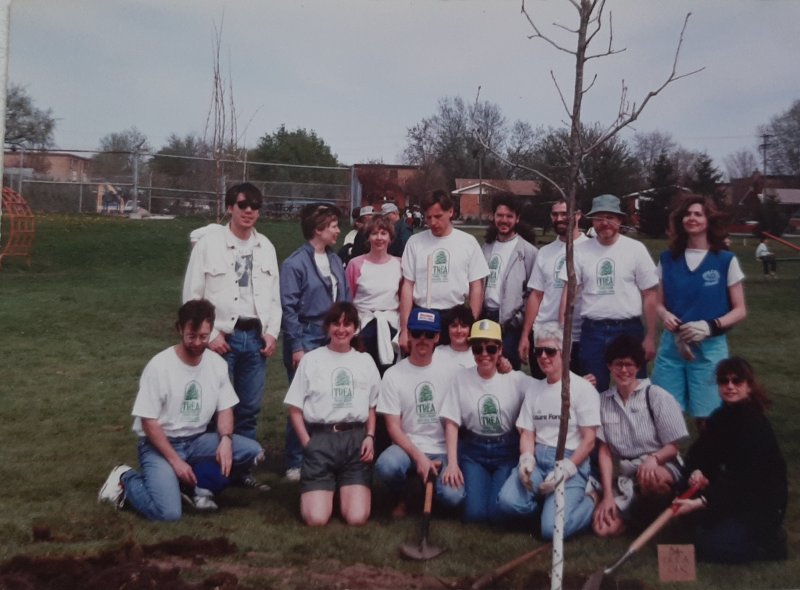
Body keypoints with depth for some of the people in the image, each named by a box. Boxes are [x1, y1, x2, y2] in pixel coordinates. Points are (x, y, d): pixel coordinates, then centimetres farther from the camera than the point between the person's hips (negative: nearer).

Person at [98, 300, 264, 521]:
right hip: (160, 444, -5)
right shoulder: (159, 366, -17)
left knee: (252, 451, -16)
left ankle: (194, 485, -6)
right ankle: (125, 479, 4)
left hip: (197, 441, 5)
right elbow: (148, 422, -15)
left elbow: (225, 409, 6)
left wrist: (225, 439, -15)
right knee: (167, 512, -25)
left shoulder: (217, 363, -2)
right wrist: (175, 461, -20)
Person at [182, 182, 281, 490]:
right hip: (222, 337, -4)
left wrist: (271, 333, 2)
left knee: (249, 408, 9)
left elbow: (274, 295, 13)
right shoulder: (209, 243, -4)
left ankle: (242, 469, 21)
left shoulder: (266, 247, 10)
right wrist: (210, 335, -9)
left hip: (256, 337, 4)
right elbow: (192, 294, -4)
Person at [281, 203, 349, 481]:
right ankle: (295, 464, 11)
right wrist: (296, 347, -12)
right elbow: (288, 308, -10)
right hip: (307, 339, -6)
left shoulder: (335, 260, 10)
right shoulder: (295, 263, -9)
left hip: (334, 340, 6)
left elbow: (345, 301, 13)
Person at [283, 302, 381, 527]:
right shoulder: (311, 359, 6)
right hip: (320, 439, -1)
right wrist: (308, 444, -6)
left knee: (357, 518, -15)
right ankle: (324, 488, 17)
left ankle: (347, 488, 19)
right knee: (316, 518, -16)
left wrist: (370, 437, 0)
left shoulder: (365, 361, 14)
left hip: (356, 439, 2)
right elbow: (295, 409, 6)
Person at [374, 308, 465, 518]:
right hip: (408, 447, 0)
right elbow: (393, 427, -5)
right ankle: (398, 498, 1)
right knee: (386, 466, -34)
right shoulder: (393, 374, -1)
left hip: (443, 451, 0)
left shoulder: (448, 372, 2)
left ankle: (431, 479, 10)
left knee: (453, 497, -27)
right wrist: (419, 457, -17)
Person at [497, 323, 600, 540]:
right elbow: (527, 433, 11)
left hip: (570, 462, -4)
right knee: (508, 501, -25)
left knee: (552, 528, -23)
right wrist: (526, 460, -10)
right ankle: (548, 500, 5)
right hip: (538, 459, 4)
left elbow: (589, 440, -6)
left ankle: (590, 503, 8)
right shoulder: (534, 389, 15)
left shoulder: (582, 388, -2)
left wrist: (564, 470, -16)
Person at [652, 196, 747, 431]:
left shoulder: (726, 260, 0)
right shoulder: (668, 259, 8)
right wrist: (665, 315, -11)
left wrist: (711, 326, -17)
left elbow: (740, 310, 1)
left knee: (707, 418, 0)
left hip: (709, 349, -2)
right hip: (671, 345, 2)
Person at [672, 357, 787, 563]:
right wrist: (696, 471, -21)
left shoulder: (756, 426, -22)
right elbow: (698, 452, 4)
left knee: (709, 547, -19)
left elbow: (742, 479, -29)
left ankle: (769, 541, 1)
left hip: (762, 502, -7)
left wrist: (700, 502, -37)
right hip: (734, 493, 7)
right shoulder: (722, 417, 2)